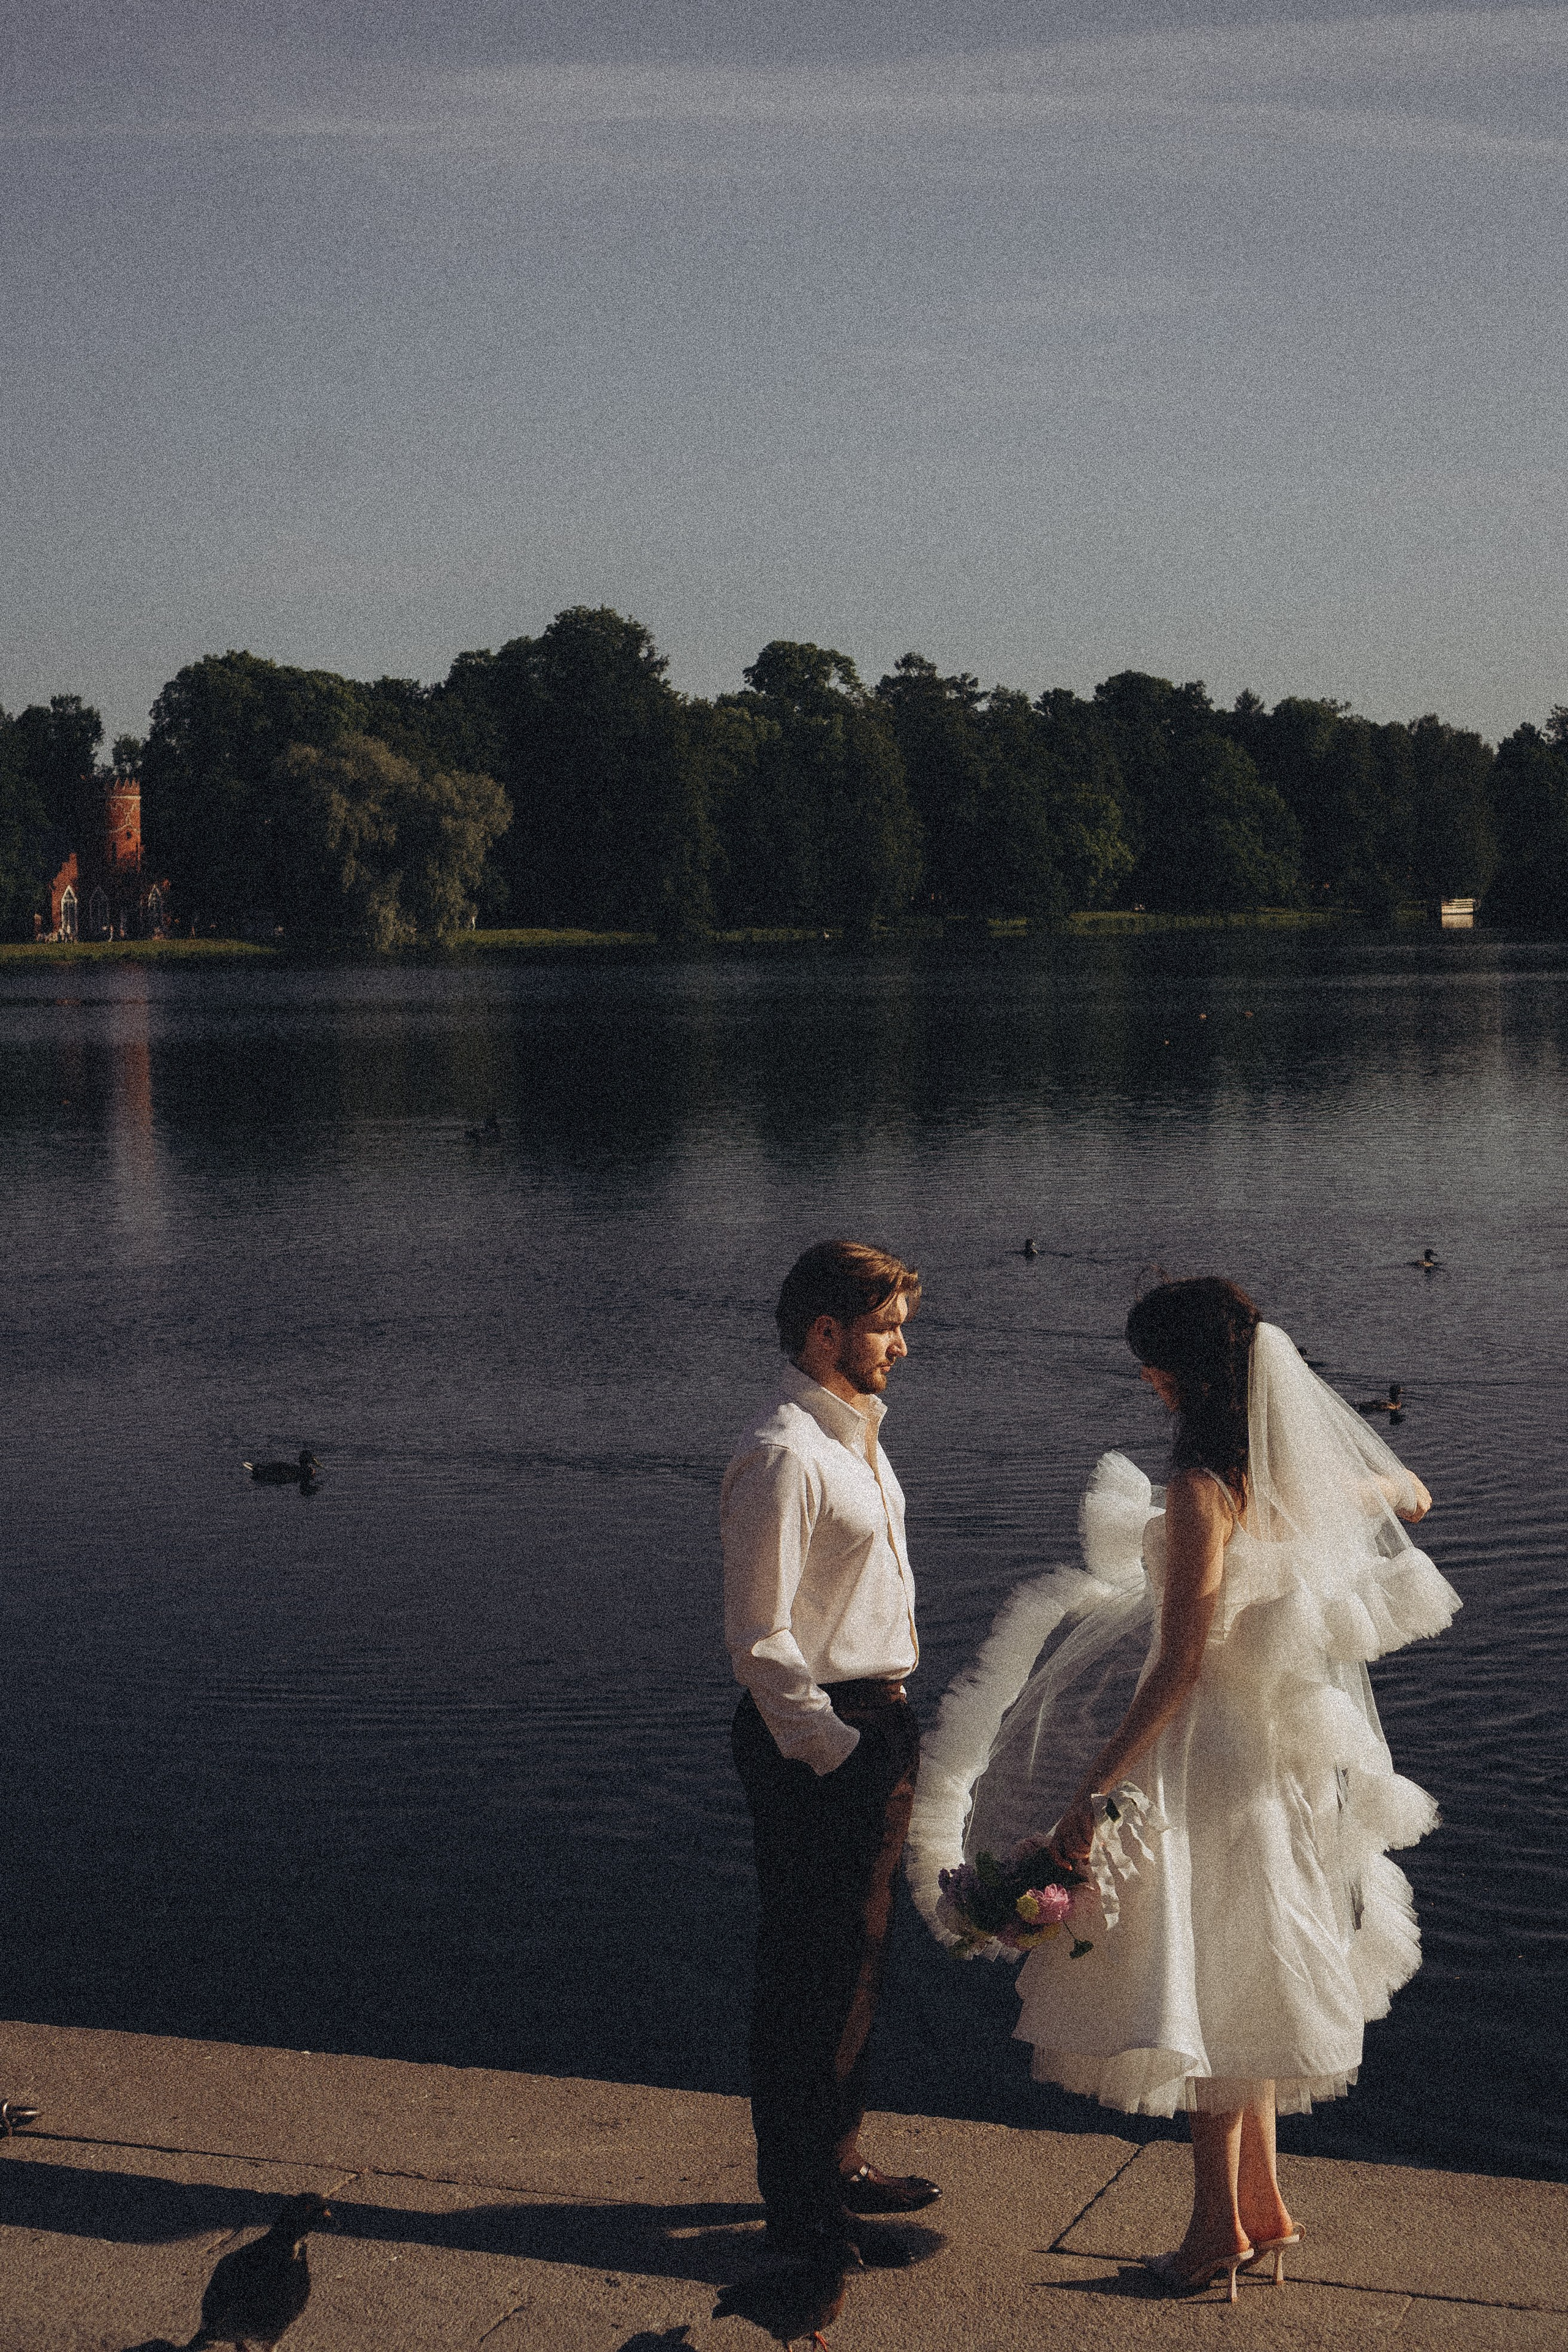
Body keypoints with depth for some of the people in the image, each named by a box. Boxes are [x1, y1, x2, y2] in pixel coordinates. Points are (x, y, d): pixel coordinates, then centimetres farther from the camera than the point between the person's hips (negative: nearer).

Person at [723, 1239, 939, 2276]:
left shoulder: (857, 1437, 12)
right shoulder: (782, 1458, -19)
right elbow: (760, 1638, -20)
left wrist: (894, 1731, 17)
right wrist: (836, 1751, -20)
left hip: (875, 1722, 10)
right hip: (817, 1736, -10)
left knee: (856, 1956, 20)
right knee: (813, 1971, 0)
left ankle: (837, 2160, 35)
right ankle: (804, 2209, 11)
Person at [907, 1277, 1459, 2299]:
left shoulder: (1204, 1490, -23)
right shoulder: (1302, 1474, 1)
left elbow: (1180, 1665, -25)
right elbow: (1411, 1498, 22)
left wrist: (1093, 1790, -23)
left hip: (1208, 1752, -8)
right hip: (1284, 1753, 8)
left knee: (1206, 1989, 5)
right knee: (1243, 1982, 19)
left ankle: (1221, 2224, 17)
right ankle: (1263, 2204, 28)